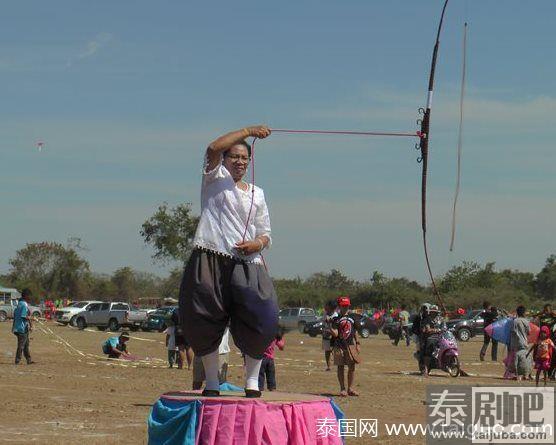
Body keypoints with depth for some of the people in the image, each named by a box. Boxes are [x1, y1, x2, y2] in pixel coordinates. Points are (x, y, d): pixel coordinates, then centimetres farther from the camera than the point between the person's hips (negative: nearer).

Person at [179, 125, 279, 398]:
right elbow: (214, 148, -13)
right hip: (210, 262, -3)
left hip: (246, 265, 3)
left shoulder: (257, 194, 19)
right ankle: (212, 382, 12)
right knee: (203, 323, -2)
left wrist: (257, 244, -4)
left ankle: (252, 381, 4)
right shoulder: (215, 178, 8)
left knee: (261, 320, -11)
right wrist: (249, 131, -11)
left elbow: (266, 234, 20)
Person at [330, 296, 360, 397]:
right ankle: (342, 389, 8)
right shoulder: (336, 319, -1)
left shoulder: (352, 318, 10)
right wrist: (329, 327, -27)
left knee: (352, 367, 1)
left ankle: (350, 388, 9)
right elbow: (335, 334, -9)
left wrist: (358, 344, 13)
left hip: (350, 345, 3)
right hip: (339, 346, -3)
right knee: (340, 367, 2)